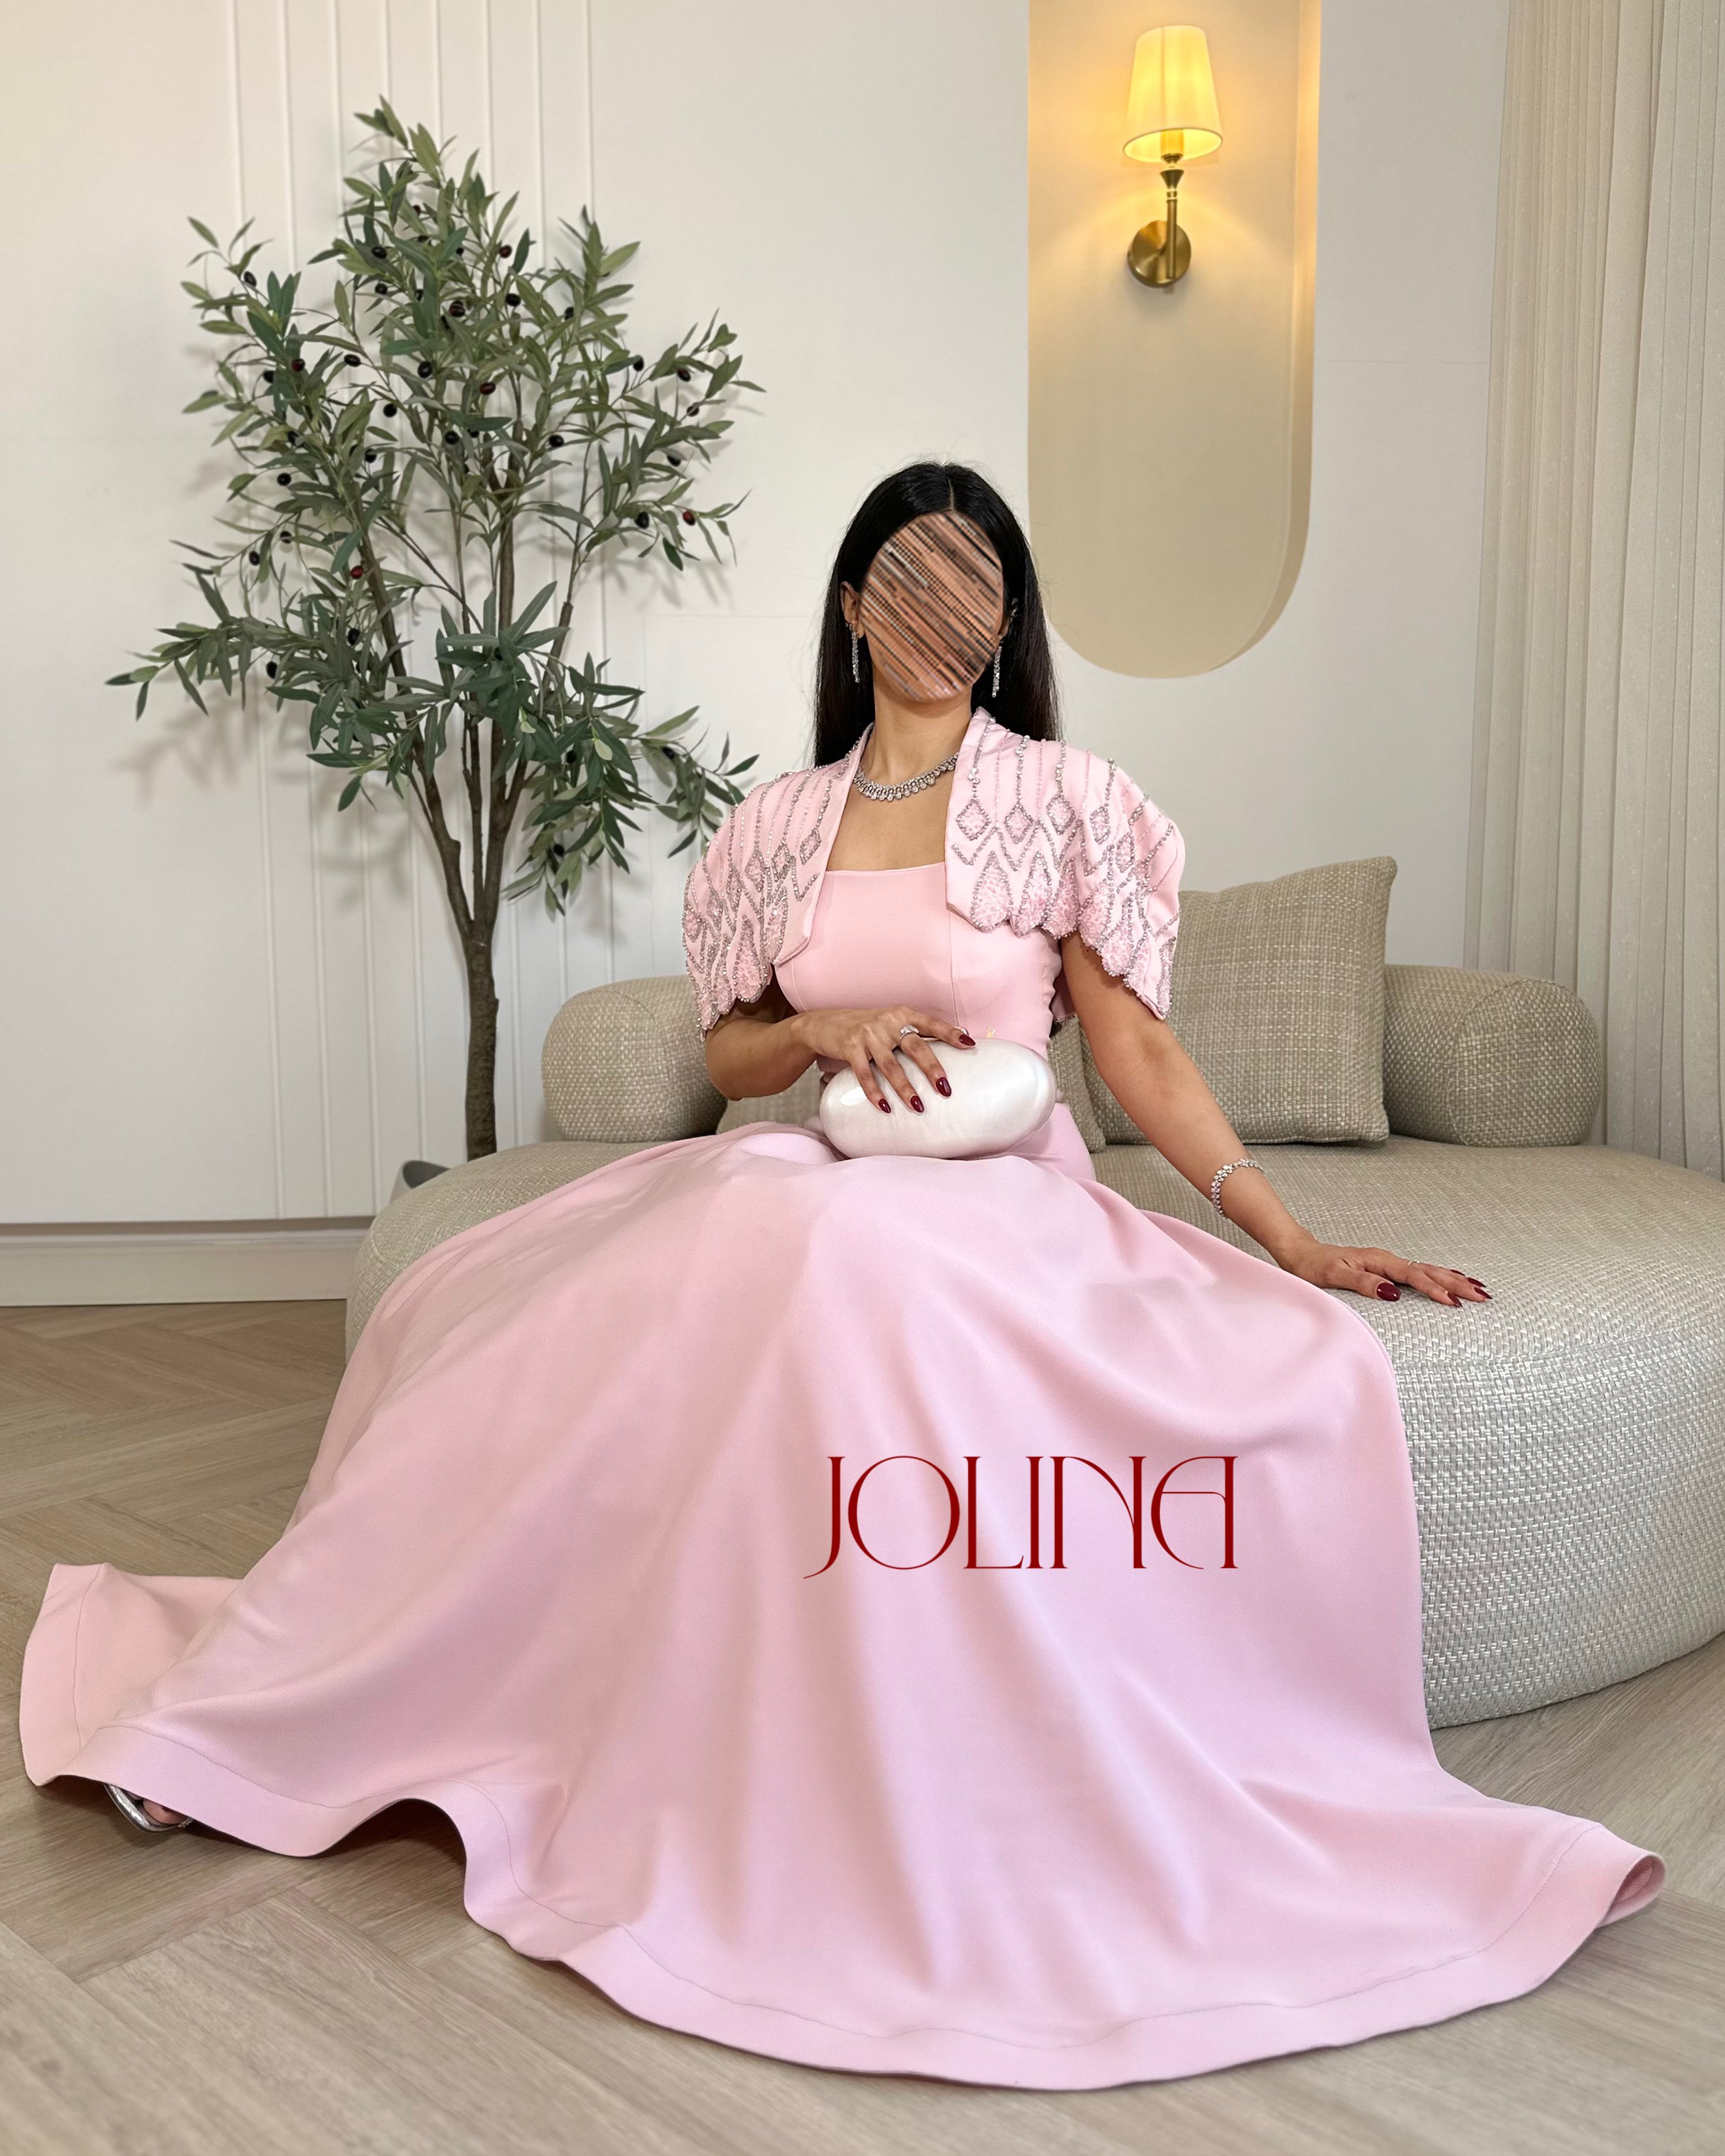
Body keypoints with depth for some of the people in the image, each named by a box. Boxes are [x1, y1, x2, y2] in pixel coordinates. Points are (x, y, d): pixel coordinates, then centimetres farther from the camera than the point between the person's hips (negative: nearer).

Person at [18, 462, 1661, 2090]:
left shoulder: (1065, 799, 2)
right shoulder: (782, 824, 12)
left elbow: (1137, 1053, 0)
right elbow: (727, 1057, 14)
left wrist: (1291, 1238, -5)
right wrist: (827, 1029, -8)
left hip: (1004, 1199, -3)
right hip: (807, 1179, 4)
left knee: (835, 1266, -38)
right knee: (478, 1311, -17)